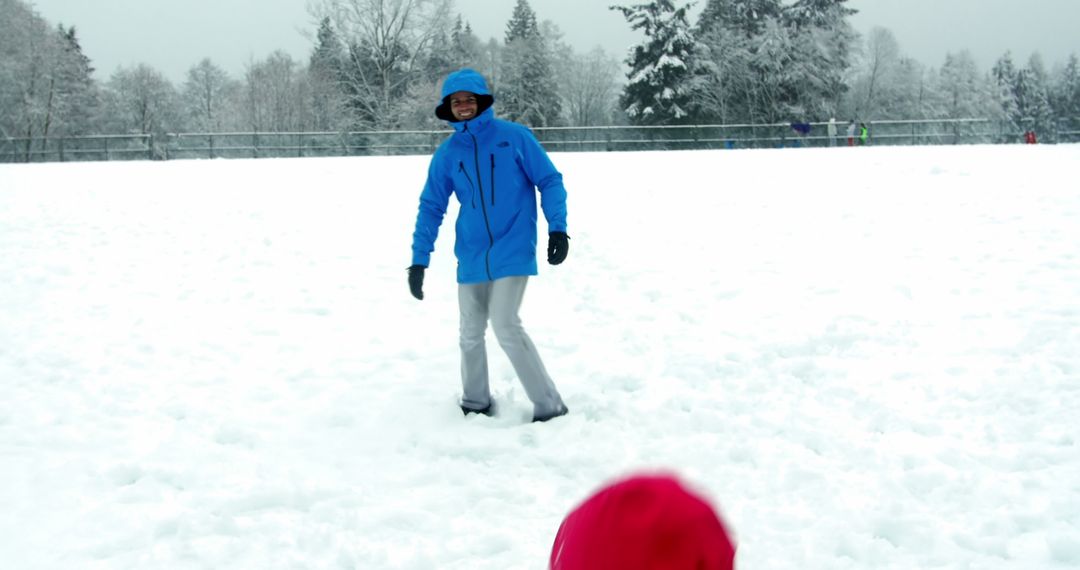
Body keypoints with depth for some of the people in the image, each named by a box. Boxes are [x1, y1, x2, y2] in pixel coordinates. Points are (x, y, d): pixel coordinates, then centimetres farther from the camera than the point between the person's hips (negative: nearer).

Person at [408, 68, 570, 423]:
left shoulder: (514, 137, -5)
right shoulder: (447, 153, 4)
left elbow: (550, 181, -1)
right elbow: (431, 207, 7)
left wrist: (558, 229, -11)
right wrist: (419, 260, 3)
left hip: (512, 252, -4)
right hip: (471, 257, 4)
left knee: (506, 327, -14)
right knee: (471, 333, 11)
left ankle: (550, 405, -4)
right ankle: (476, 403, 30)